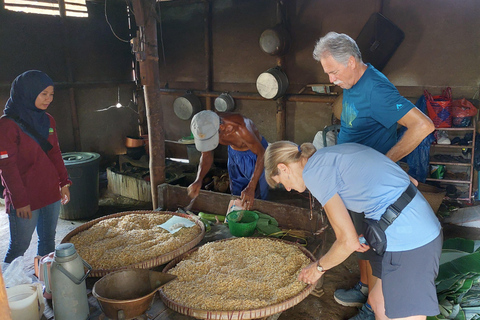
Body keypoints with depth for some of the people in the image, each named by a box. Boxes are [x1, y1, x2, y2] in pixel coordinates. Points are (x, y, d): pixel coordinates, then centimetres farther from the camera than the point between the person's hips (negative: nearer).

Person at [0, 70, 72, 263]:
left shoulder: (47, 120, 8)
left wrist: (64, 182, 10)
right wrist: (20, 200, -15)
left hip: (51, 193, 7)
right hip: (25, 199, -6)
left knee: (48, 240, 15)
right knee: (20, 246, 3)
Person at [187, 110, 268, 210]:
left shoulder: (239, 128, -42)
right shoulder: (206, 129, -24)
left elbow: (261, 154, -34)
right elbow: (206, 156, -8)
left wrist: (251, 188, -41)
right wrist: (198, 180, -25)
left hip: (255, 151, -5)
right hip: (234, 153, 5)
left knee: (257, 198, -1)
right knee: (236, 195, 16)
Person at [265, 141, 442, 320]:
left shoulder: (313, 171, -10)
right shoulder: (335, 153, 15)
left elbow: (348, 241, -11)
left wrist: (318, 267, 8)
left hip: (407, 243, -9)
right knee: (379, 301, 24)